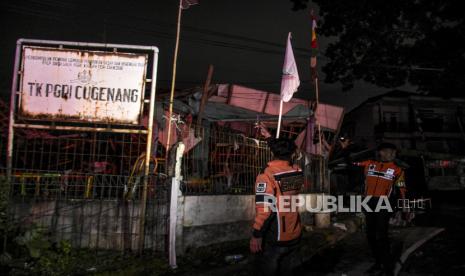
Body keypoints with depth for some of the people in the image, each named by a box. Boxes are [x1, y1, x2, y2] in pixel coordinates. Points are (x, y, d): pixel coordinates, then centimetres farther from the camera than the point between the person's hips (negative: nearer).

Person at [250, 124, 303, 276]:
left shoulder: (266, 175, -19)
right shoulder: (297, 172, -2)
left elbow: (264, 209, -23)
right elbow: (284, 159, 19)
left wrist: (256, 235, -14)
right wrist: (268, 136, 25)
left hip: (274, 238, -5)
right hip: (294, 235, 5)